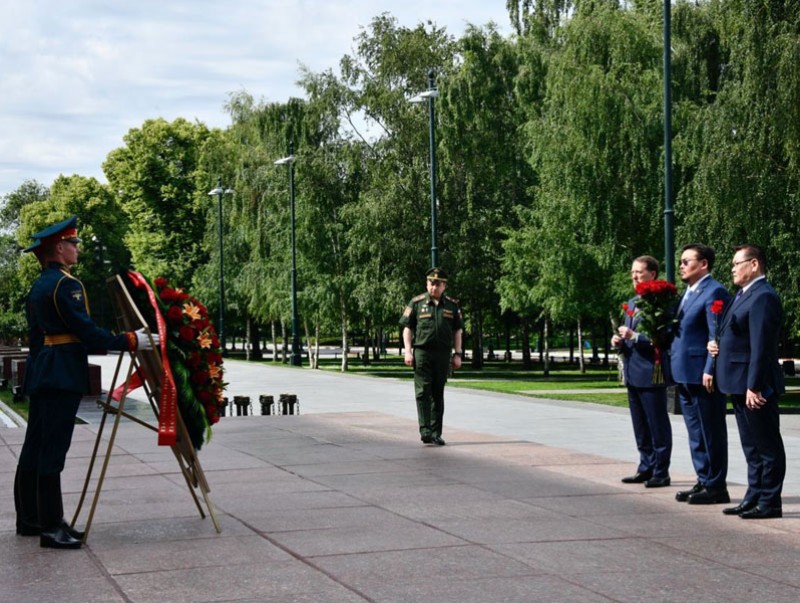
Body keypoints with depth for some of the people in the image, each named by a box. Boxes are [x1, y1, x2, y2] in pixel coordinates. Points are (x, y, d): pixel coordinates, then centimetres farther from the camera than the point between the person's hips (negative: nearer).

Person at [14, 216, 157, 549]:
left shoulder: (38, 286, 16)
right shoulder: (66, 285, -13)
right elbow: (87, 331, -18)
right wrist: (130, 341, -14)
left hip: (40, 371, 10)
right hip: (62, 374, -10)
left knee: (34, 446, 12)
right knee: (53, 449, -9)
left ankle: (28, 518, 20)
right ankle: (51, 527, -8)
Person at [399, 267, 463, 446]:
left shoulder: (452, 305, 11)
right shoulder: (416, 303, 4)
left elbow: (457, 331, 13)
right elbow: (407, 328, 3)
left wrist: (458, 354, 6)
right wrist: (408, 351, -6)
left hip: (443, 355, 3)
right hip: (422, 352, -3)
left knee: (438, 394, 7)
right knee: (423, 392, -11)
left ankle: (436, 433, 12)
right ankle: (425, 430, -15)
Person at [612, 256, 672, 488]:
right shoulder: (631, 303, 18)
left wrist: (635, 337, -22)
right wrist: (619, 341, 4)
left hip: (651, 373, -9)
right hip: (633, 373, 9)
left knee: (658, 426, 0)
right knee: (640, 427, 14)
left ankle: (661, 472, 6)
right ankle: (646, 468, 22)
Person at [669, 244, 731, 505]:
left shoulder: (714, 292, -12)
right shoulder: (687, 292, 17)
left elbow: (717, 336, -18)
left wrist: (709, 371, -22)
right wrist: (674, 368, 15)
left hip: (702, 375, -10)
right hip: (685, 375, 10)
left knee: (711, 433, -1)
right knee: (696, 433, 15)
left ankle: (716, 487, 5)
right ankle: (704, 481, 23)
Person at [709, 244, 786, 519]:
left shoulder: (763, 297, -17)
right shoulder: (744, 295, 16)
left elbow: (761, 346, -22)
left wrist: (754, 386, -25)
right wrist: (718, 345, 6)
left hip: (755, 386, -11)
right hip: (740, 384, 11)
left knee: (767, 445, -2)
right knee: (752, 446, 17)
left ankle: (769, 502, 3)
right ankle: (754, 497, 25)